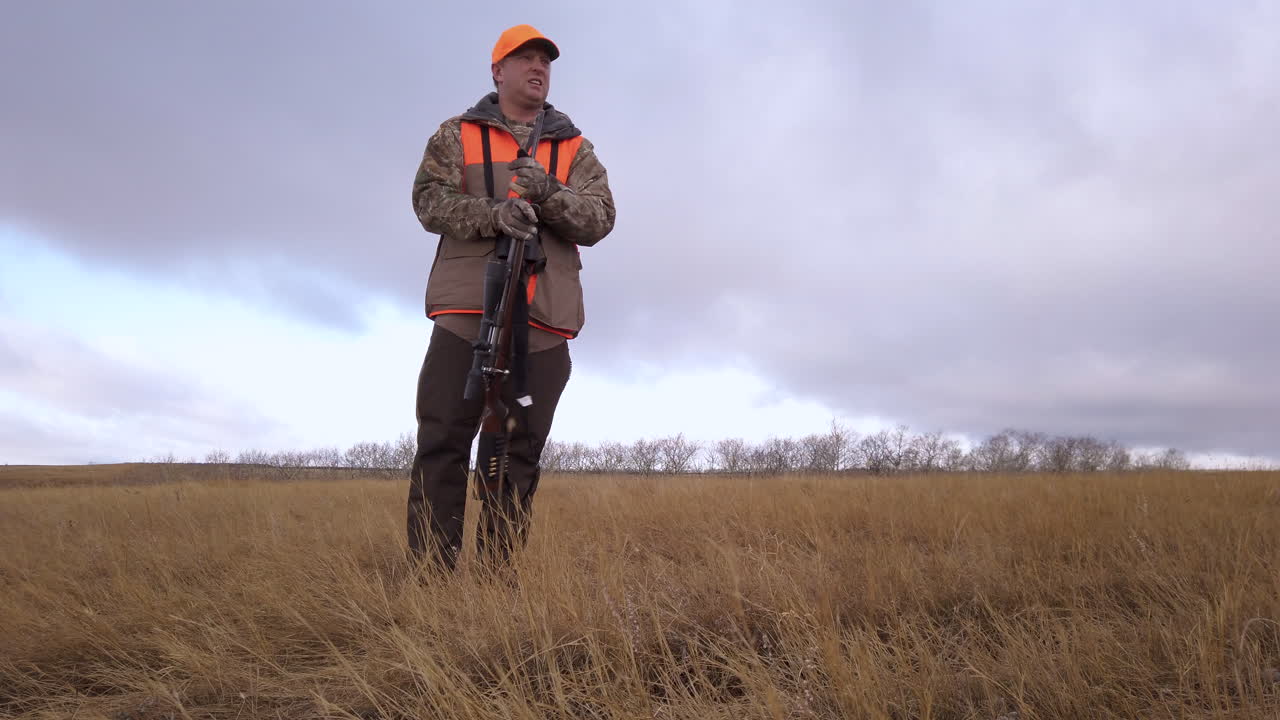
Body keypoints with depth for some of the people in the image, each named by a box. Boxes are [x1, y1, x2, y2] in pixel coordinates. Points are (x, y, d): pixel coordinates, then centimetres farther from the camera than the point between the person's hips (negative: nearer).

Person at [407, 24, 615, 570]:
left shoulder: (575, 149, 18)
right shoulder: (457, 135, 15)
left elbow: (600, 219, 4)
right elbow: (430, 200, 0)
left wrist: (547, 193, -15)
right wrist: (493, 214, -18)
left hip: (545, 324, 2)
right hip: (465, 315, -1)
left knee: (518, 458, 3)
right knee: (442, 445, -5)